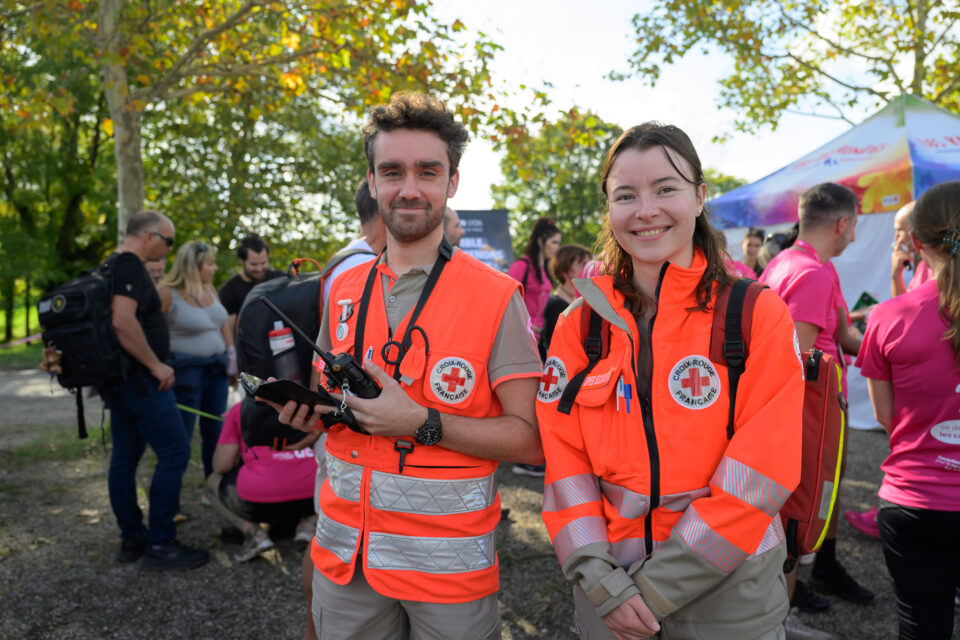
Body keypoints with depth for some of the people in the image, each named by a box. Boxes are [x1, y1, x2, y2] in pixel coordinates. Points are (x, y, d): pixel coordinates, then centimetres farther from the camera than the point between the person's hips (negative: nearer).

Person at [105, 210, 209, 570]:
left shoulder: (112, 267, 17)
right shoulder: (131, 267, -15)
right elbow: (123, 321, -28)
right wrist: (156, 365, -20)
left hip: (119, 378, 11)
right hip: (140, 379, -11)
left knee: (125, 457, 12)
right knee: (174, 452, -8)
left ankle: (132, 540, 21)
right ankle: (159, 544, -3)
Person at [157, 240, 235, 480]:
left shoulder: (209, 289, 9)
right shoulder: (166, 293, -12)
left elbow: (223, 324, 17)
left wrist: (232, 359, 12)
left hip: (217, 369, 7)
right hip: (186, 371, -7)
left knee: (215, 432, 12)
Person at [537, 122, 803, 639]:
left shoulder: (759, 315, -9)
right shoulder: (579, 325, -2)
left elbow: (758, 474, -14)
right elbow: (564, 461, -3)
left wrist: (658, 588, -14)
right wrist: (599, 579, -12)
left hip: (726, 582, -2)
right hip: (610, 575, 2)